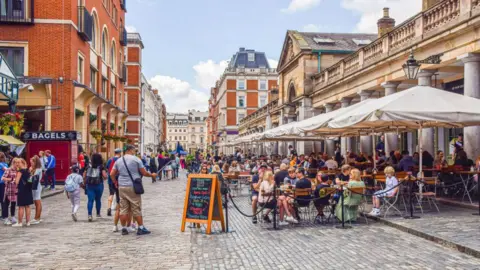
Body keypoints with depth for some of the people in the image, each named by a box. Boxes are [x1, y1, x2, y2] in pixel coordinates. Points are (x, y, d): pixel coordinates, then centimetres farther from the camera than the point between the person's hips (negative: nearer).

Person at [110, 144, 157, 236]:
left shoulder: (118, 161, 10)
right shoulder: (136, 159, -5)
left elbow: (112, 174, 9)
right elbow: (144, 173, -3)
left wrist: (116, 182, 23)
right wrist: (152, 175, 13)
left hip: (122, 187, 5)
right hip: (133, 187, -4)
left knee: (123, 209, 8)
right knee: (136, 209, 1)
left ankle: (124, 229, 10)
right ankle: (141, 228, 6)